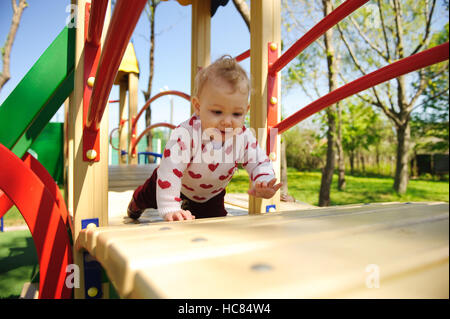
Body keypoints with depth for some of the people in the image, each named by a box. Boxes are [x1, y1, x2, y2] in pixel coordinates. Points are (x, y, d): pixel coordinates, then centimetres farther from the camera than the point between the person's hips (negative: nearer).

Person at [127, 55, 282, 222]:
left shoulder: (245, 138, -30)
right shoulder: (185, 134, -44)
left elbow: (260, 163, -20)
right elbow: (170, 171, -44)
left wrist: (263, 182, -43)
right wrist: (170, 209, -44)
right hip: (179, 185, -2)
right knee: (148, 196, 19)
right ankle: (136, 204, 59)